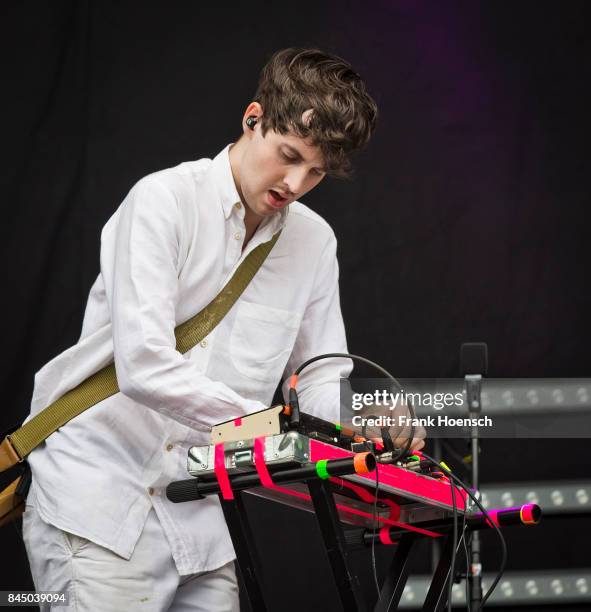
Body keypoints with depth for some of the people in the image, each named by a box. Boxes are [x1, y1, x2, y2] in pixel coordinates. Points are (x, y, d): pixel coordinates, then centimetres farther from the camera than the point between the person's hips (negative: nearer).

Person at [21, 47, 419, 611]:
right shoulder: (164, 200, -10)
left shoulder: (314, 241, 9)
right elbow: (145, 369, -20)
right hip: (99, 501, -6)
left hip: (199, 521, 6)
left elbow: (321, 375, 13)